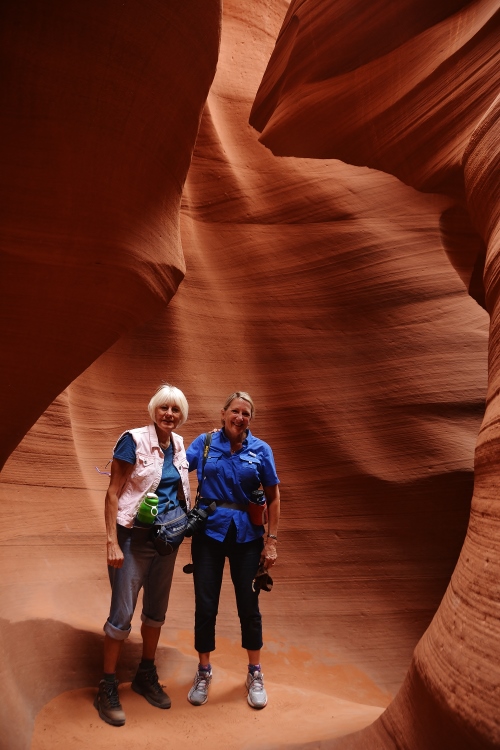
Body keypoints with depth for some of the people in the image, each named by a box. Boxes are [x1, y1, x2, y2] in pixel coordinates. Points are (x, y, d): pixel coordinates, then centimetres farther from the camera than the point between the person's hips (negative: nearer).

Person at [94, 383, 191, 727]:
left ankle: (146, 675, 36)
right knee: (122, 614, 2)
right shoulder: (134, 440, -15)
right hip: (134, 538, -6)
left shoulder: (179, 444, 3)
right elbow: (112, 493, -15)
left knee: (157, 610, 17)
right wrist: (112, 543, -19)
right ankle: (108, 687, 21)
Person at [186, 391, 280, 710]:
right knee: (205, 605, 8)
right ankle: (204, 673, 31)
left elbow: (273, 497, 1)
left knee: (249, 605, 9)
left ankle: (255, 674, 31)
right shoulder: (204, 443, -2)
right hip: (209, 532, 0)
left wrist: (271, 541, -2)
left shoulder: (260, 450, -2)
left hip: (246, 536, 0)